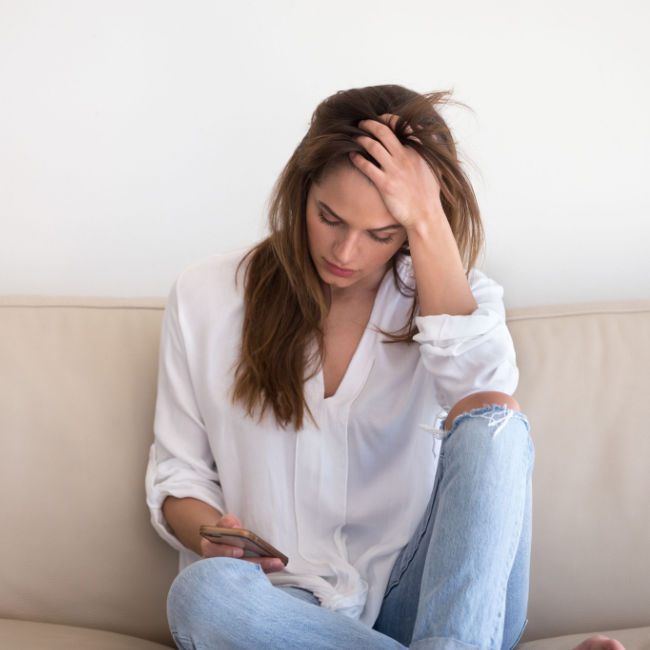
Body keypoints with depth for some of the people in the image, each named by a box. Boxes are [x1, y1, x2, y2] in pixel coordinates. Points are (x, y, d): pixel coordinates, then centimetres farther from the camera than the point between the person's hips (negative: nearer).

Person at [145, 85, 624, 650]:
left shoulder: (455, 296, 4)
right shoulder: (206, 298, 5)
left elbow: (484, 399, -20)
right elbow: (178, 471, 10)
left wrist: (428, 223, -20)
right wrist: (208, 533, -13)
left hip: (437, 603, 0)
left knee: (494, 420, -26)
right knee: (204, 590, -35)